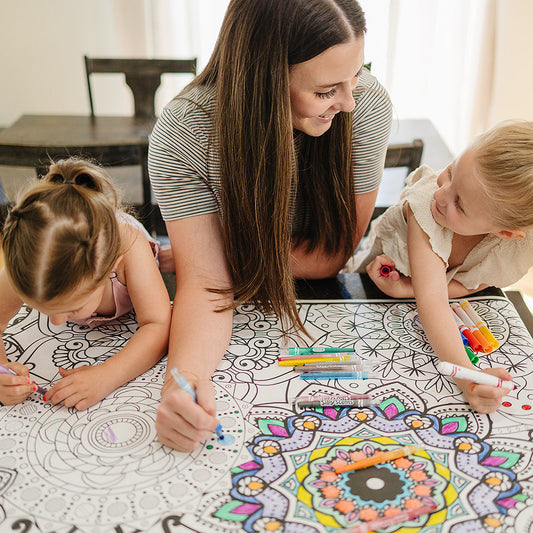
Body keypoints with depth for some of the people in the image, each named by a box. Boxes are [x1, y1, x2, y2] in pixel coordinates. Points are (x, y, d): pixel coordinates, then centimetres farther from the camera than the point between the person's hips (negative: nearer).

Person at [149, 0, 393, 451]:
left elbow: (333, 254, -18)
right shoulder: (182, 134, -26)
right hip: (238, 312, 0)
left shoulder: (368, 105, -25)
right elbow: (204, 280, -28)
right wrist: (185, 375, -51)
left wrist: (174, 257, -21)